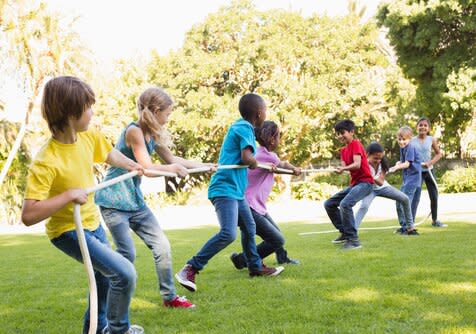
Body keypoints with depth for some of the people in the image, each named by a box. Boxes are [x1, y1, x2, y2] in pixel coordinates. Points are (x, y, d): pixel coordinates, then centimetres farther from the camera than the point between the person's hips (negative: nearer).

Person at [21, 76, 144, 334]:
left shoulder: (90, 137, -10)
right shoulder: (46, 162, -32)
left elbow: (110, 154, 15)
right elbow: (28, 215, -38)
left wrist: (131, 166, 26)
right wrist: (69, 194, -38)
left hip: (92, 223, 8)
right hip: (68, 232, -8)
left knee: (106, 278, 24)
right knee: (124, 273, -17)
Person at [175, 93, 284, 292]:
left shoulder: (241, 127, 16)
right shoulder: (244, 128, -13)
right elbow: (247, 158, -24)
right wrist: (255, 163, -2)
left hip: (236, 190, 11)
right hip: (225, 188, -11)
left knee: (249, 227, 22)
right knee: (228, 233, -22)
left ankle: (255, 267, 39)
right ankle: (190, 269, -18)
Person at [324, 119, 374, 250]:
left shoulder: (355, 144, -10)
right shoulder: (343, 151, 15)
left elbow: (357, 164, -23)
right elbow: (344, 167, 2)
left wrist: (344, 168, -39)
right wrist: (338, 169, -21)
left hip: (365, 182, -10)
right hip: (354, 183, 10)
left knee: (345, 204, -32)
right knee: (329, 204, 9)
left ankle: (353, 240, -28)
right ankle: (344, 233, 17)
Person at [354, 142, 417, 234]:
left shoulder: (382, 162, -19)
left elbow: (381, 182, -24)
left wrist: (372, 178, -43)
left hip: (382, 187, 4)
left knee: (405, 199, -3)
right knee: (363, 206, -34)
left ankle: (410, 228, 9)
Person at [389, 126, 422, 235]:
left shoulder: (410, 147, -16)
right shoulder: (402, 148, 11)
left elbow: (407, 164, -22)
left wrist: (396, 167, -36)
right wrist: (398, 164, -10)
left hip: (413, 178, -10)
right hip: (406, 178, 10)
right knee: (399, 202, 15)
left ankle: (410, 227, -16)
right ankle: (403, 226, 26)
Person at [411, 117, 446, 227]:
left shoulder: (432, 139, -3)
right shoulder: (412, 140, -8)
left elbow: (439, 154, 3)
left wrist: (430, 162, -13)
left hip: (429, 171, 3)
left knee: (434, 196, 12)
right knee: (415, 197, -10)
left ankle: (435, 220, 29)